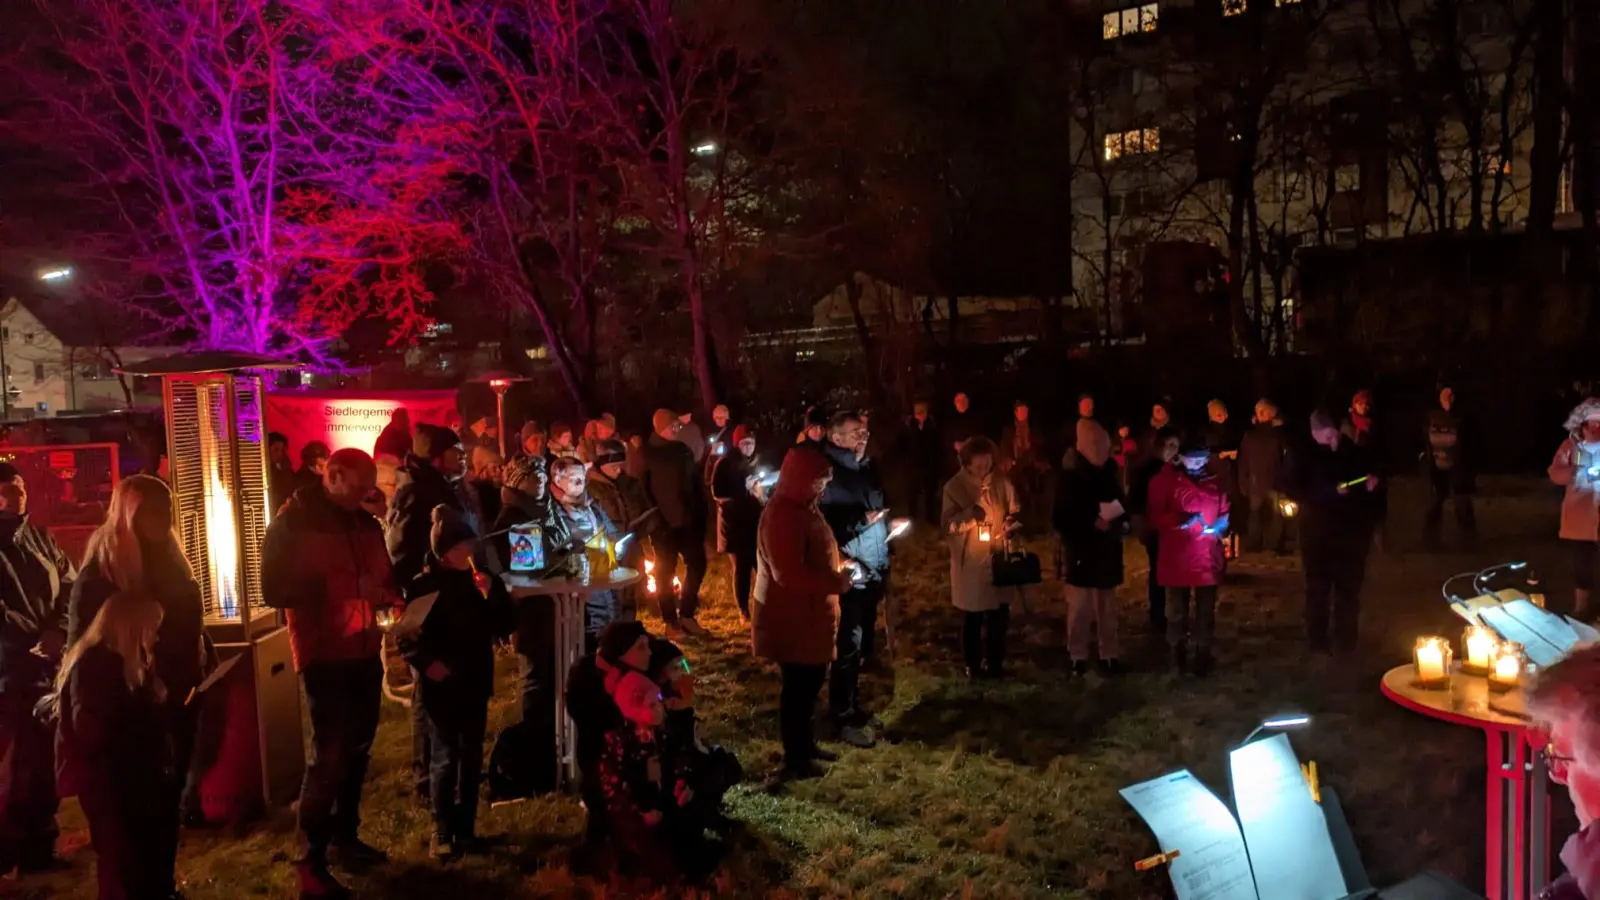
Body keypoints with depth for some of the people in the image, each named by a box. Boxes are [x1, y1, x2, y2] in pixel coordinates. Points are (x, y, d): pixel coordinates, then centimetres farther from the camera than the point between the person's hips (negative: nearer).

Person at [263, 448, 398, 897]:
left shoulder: (366, 524, 10)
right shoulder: (293, 523, -7)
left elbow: (385, 575, 18)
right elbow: (275, 589, -16)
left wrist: (389, 594, -7)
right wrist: (345, 588, -24)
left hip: (365, 651, 6)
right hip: (325, 655, -6)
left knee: (356, 749, 16)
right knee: (329, 755, -6)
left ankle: (345, 836, 31)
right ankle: (312, 861, 4)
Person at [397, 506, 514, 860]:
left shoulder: (481, 579, 5)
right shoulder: (424, 584, -7)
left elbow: (503, 626, 1)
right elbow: (406, 635, -6)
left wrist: (492, 594, -13)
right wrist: (426, 663, -19)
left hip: (475, 681, 4)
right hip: (440, 685, -4)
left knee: (472, 756, 9)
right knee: (445, 757, -4)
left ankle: (465, 828, 19)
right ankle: (442, 832, 8)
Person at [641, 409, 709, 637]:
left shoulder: (683, 450, 10)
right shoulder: (646, 454, -4)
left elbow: (697, 484, 12)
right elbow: (641, 488, -9)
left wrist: (700, 513, 5)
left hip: (687, 519, 5)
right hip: (662, 521, -5)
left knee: (697, 563, 4)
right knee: (665, 570, 4)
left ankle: (686, 615, 18)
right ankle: (671, 621, 14)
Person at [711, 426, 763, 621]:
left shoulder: (757, 462, 9)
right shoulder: (725, 464, -4)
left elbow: (766, 488, 14)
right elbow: (717, 492, -12)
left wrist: (763, 490, -9)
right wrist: (745, 490, -21)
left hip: (756, 520, 3)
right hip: (734, 522, -3)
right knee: (740, 567, 4)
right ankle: (743, 610, 16)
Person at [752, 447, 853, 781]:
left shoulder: (803, 507, 10)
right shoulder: (782, 515, -24)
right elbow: (788, 574, -29)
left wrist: (836, 569, 7)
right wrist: (836, 582, -21)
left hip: (809, 611, 10)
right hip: (792, 616, -10)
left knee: (812, 680, 19)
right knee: (798, 685, 2)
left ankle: (805, 742, 35)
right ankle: (794, 758, 15)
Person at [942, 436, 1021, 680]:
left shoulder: (1001, 483, 0)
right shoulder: (954, 487, -7)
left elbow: (1015, 512, 9)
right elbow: (947, 524, -11)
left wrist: (1012, 522, -13)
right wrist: (970, 515, -27)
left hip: (999, 559, 3)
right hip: (970, 562, -3)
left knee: (1000, 614, 10)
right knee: (973, 617, 9)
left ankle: (995, 663, 28)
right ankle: (973, 665, 25)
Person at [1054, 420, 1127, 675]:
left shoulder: (1110, 476, 7)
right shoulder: (1070, 478, -6)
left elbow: (1123, 509, 14)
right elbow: (1061, 520, -10)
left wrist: (1113, 520, -8)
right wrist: (1092, 524, -19)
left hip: (1107, 553, 4)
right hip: (1080, 553, -4)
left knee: (1107, 608, 10)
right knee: (1080, 608, -2)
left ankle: (1109, 655, 18)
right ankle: (1078, 658, 8)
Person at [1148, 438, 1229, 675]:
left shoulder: (1216, 481, 5)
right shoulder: (1165, 480, -5)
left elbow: (1225, 512, 13)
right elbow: (1156, 517, -7)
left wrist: (1221, 525, -9)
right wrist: (1179, 520, -24)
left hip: (1208, 558, 2)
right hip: (1176, 558, -2)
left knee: (1206, 611, 7)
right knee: (1177, 610, 9)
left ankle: (1203, 655, 18)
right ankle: (1178, 654, 23)